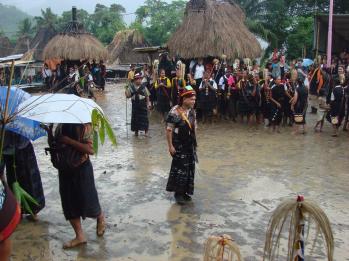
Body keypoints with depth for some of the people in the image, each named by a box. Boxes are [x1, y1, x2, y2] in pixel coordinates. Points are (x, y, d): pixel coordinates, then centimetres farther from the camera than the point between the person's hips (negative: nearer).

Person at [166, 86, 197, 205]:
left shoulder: (192, 111, 3)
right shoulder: (175, 112, -19)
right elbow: (169, 130, -18)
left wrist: (194, 142, 13)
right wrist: (170, 146, -18)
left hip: (190, 145, 7)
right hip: (179, 145, -7)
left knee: (189, 168, 12)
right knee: (180, 168, 1)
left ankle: (185, 191, 27)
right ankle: (178, 193, 16)